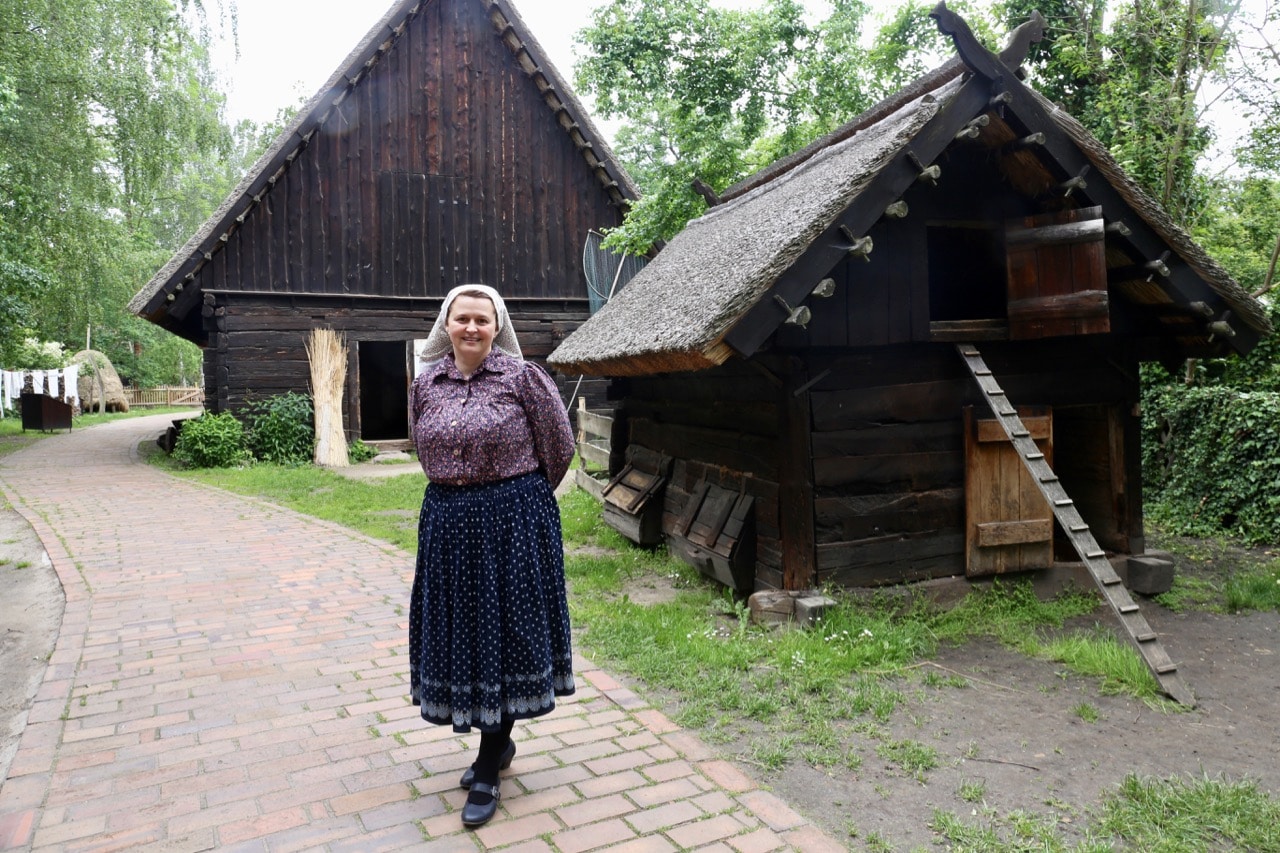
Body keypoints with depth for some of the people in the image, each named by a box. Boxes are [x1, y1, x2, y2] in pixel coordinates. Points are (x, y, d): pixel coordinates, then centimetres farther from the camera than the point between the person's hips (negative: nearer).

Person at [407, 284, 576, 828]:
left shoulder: (523, 377, -9)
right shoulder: (425, 384, 5)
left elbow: (560, 448, -2)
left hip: (513, 520, -5)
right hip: (447, 522, 5)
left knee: (504, 630, 2)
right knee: (460, 631, 11)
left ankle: (488, 769, 16)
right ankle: (500, 743, 32)